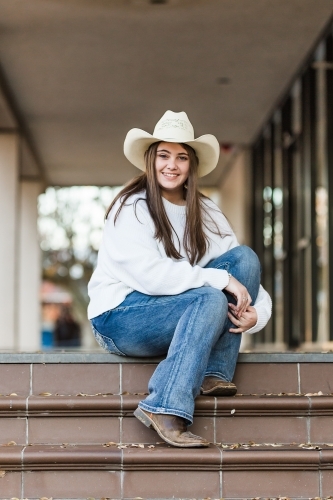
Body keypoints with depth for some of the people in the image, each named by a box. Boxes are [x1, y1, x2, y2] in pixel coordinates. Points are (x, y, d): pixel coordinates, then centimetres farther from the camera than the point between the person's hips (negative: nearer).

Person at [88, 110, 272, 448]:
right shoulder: (131, 208, -10)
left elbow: (243, 269, -1)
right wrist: (220, 279, -26)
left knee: (245, 256, -11)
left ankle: (214, 374, -16)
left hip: (178, 316, 6)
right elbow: (149, 275, -24)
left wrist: (257, 312, -22)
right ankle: (166, 408, -34)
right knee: (211, 300, -31)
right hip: (120, 317, -6)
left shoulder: (206, 214, 8)